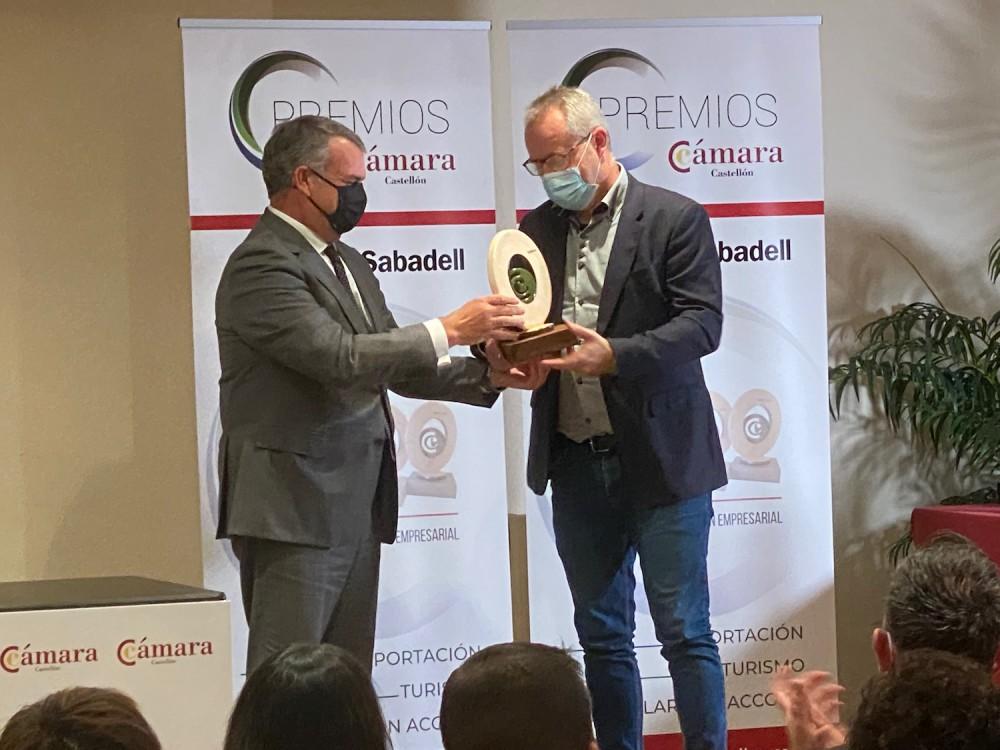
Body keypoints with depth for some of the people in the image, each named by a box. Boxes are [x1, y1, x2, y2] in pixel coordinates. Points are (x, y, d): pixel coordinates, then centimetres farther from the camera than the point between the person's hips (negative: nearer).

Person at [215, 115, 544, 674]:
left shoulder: (348, 264, 17)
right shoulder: (263, 266, -13)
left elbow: (394, 365, 19)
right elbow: (339, 358, -22)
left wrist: (487, 376, 4)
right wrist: (450, 330, -19)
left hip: (355, 510, 9)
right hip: (293, 509, -9)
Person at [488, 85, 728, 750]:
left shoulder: (676, 220, -4)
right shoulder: (538, 229, 11)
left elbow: (702, 323, -12)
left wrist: (615, 356, -26)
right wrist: (501, 347, -11)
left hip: (660, 462, -5)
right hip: (576, 463, 5)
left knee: (685, 633, -2)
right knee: (602, 636, 10)